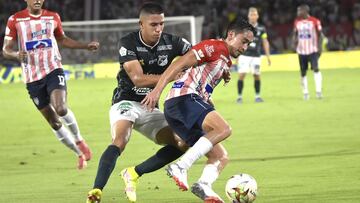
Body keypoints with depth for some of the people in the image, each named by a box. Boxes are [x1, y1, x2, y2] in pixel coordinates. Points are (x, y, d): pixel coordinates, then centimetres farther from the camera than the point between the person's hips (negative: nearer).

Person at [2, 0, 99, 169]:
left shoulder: (53, 17, 7)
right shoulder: (15, 20, -1)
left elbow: (62, 39, 25)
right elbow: (6, 49, -2)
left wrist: (86, 46, 18)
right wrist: (17, 55, -24)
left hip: (53, 70, 0)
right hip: (32, 78, 0)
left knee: (61, 108, -26)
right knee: (54, 122, 3)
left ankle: (79, 140, -1)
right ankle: (80, 154, 18)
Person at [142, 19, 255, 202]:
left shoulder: (226, 61, 28)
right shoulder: (215, 46, -3)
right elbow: (180, 64, -13)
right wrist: (157, 90, -22)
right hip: (184, 97, -10)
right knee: (223, 128, -28)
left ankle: (203, 186, -15)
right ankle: (181, 167, -33)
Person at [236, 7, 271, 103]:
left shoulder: (261, 29, 3)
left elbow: (265, 42, 8)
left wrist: (268, 56, 4)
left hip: (256, 56, 1)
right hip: (244, 55, -1)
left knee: (256, 75, 2)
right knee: (241, 75, -9)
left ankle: (257, 96, 16)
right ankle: (239, 96, -2)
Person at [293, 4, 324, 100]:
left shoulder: (315, 21, -6)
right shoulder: (297, 22, 6)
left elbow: (320, 34, 0)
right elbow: (295, 34, 17)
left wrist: (319, 47, -7)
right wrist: (295, 43, 0)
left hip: (312, 50, -4)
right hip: (301, 51, 4)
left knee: (316, 69, -18)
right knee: (303, 72, 6)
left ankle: (319, 91, -16)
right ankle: (305, 93, 15)